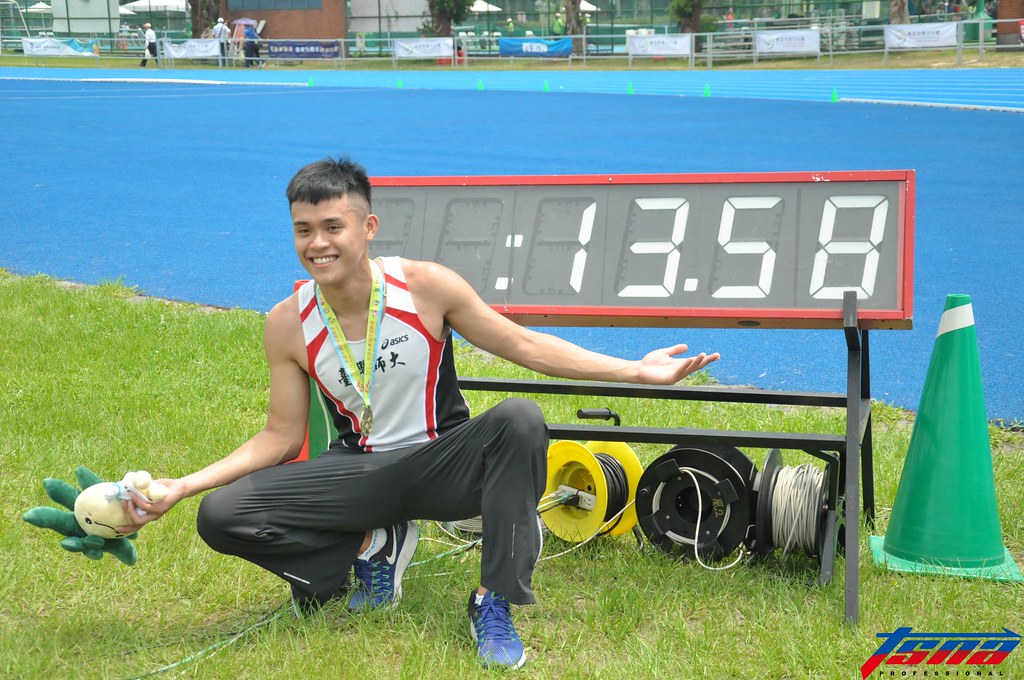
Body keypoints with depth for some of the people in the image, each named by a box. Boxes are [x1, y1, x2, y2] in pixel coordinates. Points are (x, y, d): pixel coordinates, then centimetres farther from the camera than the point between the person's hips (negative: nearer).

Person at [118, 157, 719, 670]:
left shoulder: (426, 287, -15)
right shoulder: (288, 326, -10)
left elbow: (527, 346, -7)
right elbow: (281, 438, -1)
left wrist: (636, 370, -11)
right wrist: (182, 485, -11)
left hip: (442, 464, -2)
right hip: (363, 474, 2)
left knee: (519, 421, -35)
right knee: (220, 517, -17)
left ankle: (494, 602, -20)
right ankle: (372, 546, 4)